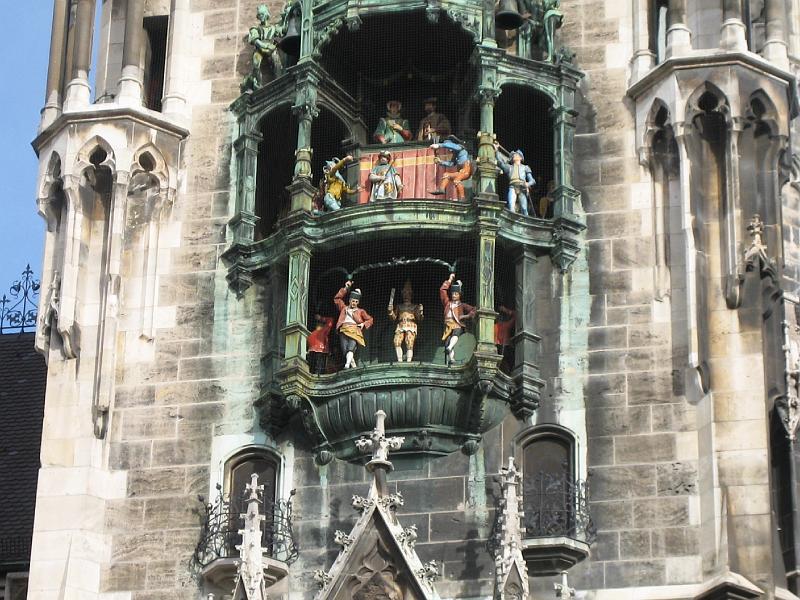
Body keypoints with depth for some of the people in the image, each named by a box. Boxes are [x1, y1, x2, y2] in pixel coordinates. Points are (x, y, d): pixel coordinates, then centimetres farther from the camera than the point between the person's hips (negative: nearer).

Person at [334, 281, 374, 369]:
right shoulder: (344, 308, 27)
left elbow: (370, 320, 21)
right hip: (344, 331, 3)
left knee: (351, 348, -26)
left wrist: (364, 324, 1)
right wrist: (345, 289, 20)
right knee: (345, 351, -11)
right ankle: (353, 366, -4)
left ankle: (347, 365, -45)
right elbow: (337, 299, 24)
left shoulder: (360, 311, 22)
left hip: (354, 332, -3)